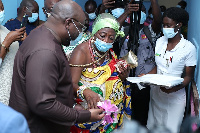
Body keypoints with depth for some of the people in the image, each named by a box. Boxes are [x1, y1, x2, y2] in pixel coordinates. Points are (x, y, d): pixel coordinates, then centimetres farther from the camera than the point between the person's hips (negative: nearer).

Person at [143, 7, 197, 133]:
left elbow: (189, 76, -8)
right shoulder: (160, 41, 3)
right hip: (156, 93, 5)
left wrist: (174, 88, -25)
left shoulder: (189, 48, -12)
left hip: (175, 96, -5)